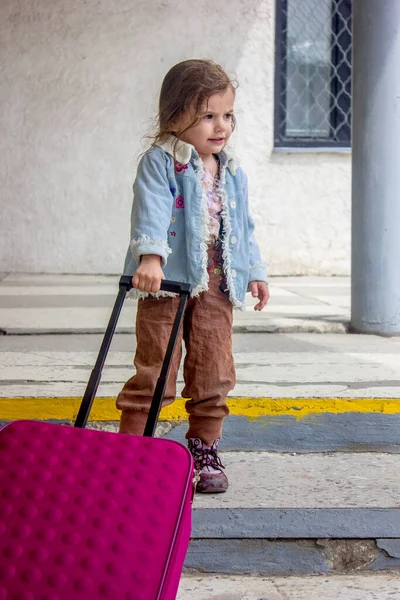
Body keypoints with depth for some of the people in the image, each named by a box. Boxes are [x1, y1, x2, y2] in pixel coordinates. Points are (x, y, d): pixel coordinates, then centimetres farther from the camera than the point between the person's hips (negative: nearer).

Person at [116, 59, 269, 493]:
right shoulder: (160, 162, -7)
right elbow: (151, 211, -21)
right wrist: (150, 257, -35)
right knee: (154, 371, -4)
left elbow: (242, 228, 23)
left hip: (216, 286, 5)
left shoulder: (231, 173, 14)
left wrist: (254, 272, 22)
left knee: (214, 373, 6)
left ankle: (204, 451, 19)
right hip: (167, 282, -5)